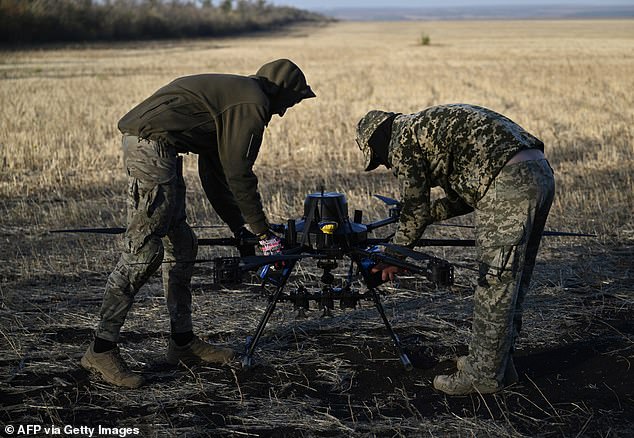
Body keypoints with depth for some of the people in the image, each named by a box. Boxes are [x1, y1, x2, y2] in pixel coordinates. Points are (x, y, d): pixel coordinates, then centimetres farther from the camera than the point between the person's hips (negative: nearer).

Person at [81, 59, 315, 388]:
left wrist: (240, 229, 27)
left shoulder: (232, 94, 26)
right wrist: (263, 233, 0)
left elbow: (215, 173, 27)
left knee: (181, 245, 15)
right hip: (152, 143, -11)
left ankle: (183, 341, 21)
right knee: (143, 250, -10)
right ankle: (101, 350, -7)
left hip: (142, 142, 11)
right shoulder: (252, 104, -5)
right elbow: (239, 174, -8)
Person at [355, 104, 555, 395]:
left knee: (494, 283, -2)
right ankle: (499, 360, 29)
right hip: (541, 172, 10)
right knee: (511, 280, 18)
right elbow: (467, 196, 32)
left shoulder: (403, 143, 3)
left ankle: (484, 375, 6)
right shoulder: (433, 123, 31)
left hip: (509, 183, -10)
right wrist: (432, 212, 35)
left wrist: (392, 257, 17)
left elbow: (416, 212, 5)